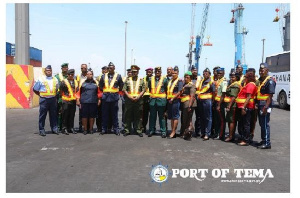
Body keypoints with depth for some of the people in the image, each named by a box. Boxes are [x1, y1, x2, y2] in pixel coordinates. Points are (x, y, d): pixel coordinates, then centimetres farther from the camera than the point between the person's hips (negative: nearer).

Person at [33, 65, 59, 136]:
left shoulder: (55, 80, 13)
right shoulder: (41, 79, 1)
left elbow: (57, 89, 23)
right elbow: (35, 89, 5)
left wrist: (54, 95, 11)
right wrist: (41, 95, 1)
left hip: (53, 99, 4)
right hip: (44, 99, -3)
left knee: (53, 115, 7)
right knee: (42, 115, 0)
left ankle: (54, 128, 17)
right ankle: (41, 130, 7)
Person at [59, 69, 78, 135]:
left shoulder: (75, 82, 14)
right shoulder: (64, 82, -1)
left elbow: (77, 91, 17)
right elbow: (60, 90, 2)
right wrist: (63, 96, 1)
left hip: (73, 101, 4)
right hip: (66, 101, -4)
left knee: (72, 115, 8)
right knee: (65, 115, -2)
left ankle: (71, 128, 16)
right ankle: (64, 128, 4)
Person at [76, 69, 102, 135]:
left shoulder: (96, 83, 8)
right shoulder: (83, 82, 5)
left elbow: (99, 92, 10)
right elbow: (78, 92, 6)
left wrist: (99, 99, 3)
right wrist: (78, 100, 1)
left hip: (93, 102, 1)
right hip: (84, 102, -1)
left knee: (92, 116, 5)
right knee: (84, 116, 1)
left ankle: (91, 129, 18)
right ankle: (85, 129, 13)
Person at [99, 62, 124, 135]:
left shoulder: (118, 76, 2)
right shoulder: (103, 76, 8)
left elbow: (121, 86, 8)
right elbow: (100, 86, 16)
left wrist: (116, 91, 7)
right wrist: (105, 91, 11)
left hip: (114, 97, -2)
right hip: (105, 97, 2)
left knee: (114, 114, 4)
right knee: (105, 114, 7)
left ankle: (116, 129, 12)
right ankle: (104, 129, 16)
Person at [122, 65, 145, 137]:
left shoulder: (141, 80, 9)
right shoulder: (127, 80, 10)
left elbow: (143, 90, 3)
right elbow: (124, 89, 4)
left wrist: (138, 97, -11)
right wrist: (129, 96, -9)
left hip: (138, 100, 0)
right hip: (129, 100, 0)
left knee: (138, 116, 4)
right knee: (127, 116, 3)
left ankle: (138, 130, 12)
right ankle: (127, 130, 12)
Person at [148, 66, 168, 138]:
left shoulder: (164, 80, -1)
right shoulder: (151, 79, 8)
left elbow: (167, 90, 2)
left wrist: (165, 97, -1)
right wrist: (151, 95, 8)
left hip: (161, 100, -2)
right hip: (153, 100, 3)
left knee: (162, 116, 5)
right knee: (152, 116, 8)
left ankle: (163, 131, 11)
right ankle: (151, 130, 18)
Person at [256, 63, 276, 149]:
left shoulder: (270, 81, -11)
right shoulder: (259, 80, 15)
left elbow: (270, 95, -17)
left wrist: (265, 107, -22)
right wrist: (256, 104, 12)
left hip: (265, 105, -9)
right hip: (259, 105, 9)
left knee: (265, 124, -4)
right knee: (262, 124, 15)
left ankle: (267, 143, 3)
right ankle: (263, 140, 26)